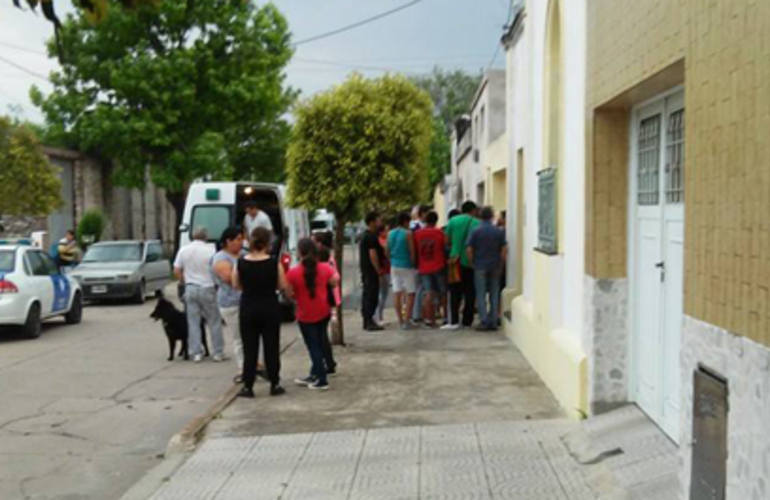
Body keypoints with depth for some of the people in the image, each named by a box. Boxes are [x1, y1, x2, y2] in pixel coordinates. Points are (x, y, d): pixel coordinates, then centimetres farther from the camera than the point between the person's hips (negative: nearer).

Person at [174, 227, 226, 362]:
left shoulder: (183, 250, 2)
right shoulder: (210, 250, -9)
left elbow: (177, 271, 4)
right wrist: (216, 284, 7)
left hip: (190, 289, 3)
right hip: (207, 288, -3)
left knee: (193, 322, 9)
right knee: (214, 321, 6)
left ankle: (196, 353, 10)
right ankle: (218, 353, 9)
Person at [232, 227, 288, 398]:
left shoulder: (241, 263, -7)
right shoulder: (274, 263, -12)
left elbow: (236, 285, 3)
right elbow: (283, 286, -6)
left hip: (248, 308, 1)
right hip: (270, 308, -1)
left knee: (249, 349, 9)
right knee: (272, 347, 10)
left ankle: (248, 387, 11)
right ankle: (274, 385, 16)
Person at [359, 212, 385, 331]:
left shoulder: (366, 236, 17)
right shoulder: (371, 237, -16)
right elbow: (373, 255, -21)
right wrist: (378, 270, -15)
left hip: (366, 271, 10)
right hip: (371, 271, -10)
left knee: (367, 295, 13)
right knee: (372, 296, -8)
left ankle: (367, 321, 18)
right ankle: (369, 322, -7)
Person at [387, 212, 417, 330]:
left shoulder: (390, 234, 7)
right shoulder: (408, 233, -11)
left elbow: (387, 251, 10)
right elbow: (412, 252, -11)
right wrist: (414, 264, 2)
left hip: (394, 266, 6)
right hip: (406, 266, -6)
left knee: (397, 294, 8)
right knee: (410, 294, 0)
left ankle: (400, 320, 13)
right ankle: (406, 321, -5)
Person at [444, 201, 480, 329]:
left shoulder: (452, 221, 2)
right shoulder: (476, 223, -5)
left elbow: (447, 240, 2)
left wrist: (454, 255, 12)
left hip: (455, 261, 2)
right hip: (470, 261, -2)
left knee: (455, 292, 9)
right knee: (469, 292, 9)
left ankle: (454, 321, 2)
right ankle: (467, 321, 12)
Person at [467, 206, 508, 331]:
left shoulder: (475, 231, -6)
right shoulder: (499, 231, -1)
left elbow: (469, 250, -8)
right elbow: (504, 249, -2)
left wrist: (472, 263, 4)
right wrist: (501, 264, 7)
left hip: (480, 266, -2)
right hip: (495, 267, 2)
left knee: (481, 294, 3)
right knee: (494, 294, 8)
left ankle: (484, 322, 0)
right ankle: (493, 322, 9)